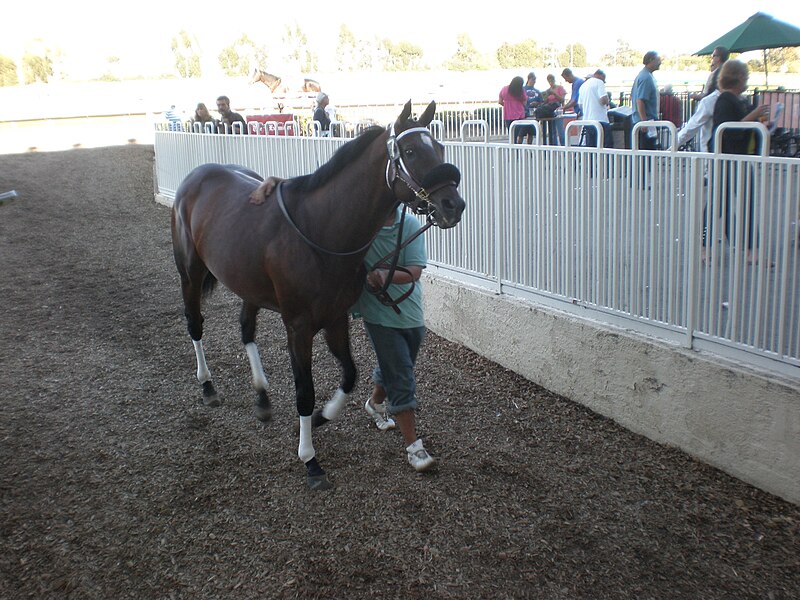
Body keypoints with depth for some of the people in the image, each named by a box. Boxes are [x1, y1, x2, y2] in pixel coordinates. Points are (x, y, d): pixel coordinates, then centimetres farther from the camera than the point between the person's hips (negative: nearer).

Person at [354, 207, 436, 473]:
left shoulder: (410, 224, -9)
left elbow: (414, 271, -16)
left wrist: (385, 274, -33)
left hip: (411, 314, 4)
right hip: (379, 314, -3)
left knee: (394, 368, 25)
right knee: (402, 380, -5)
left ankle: (375, 403, 55)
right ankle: (413, 446, 4)